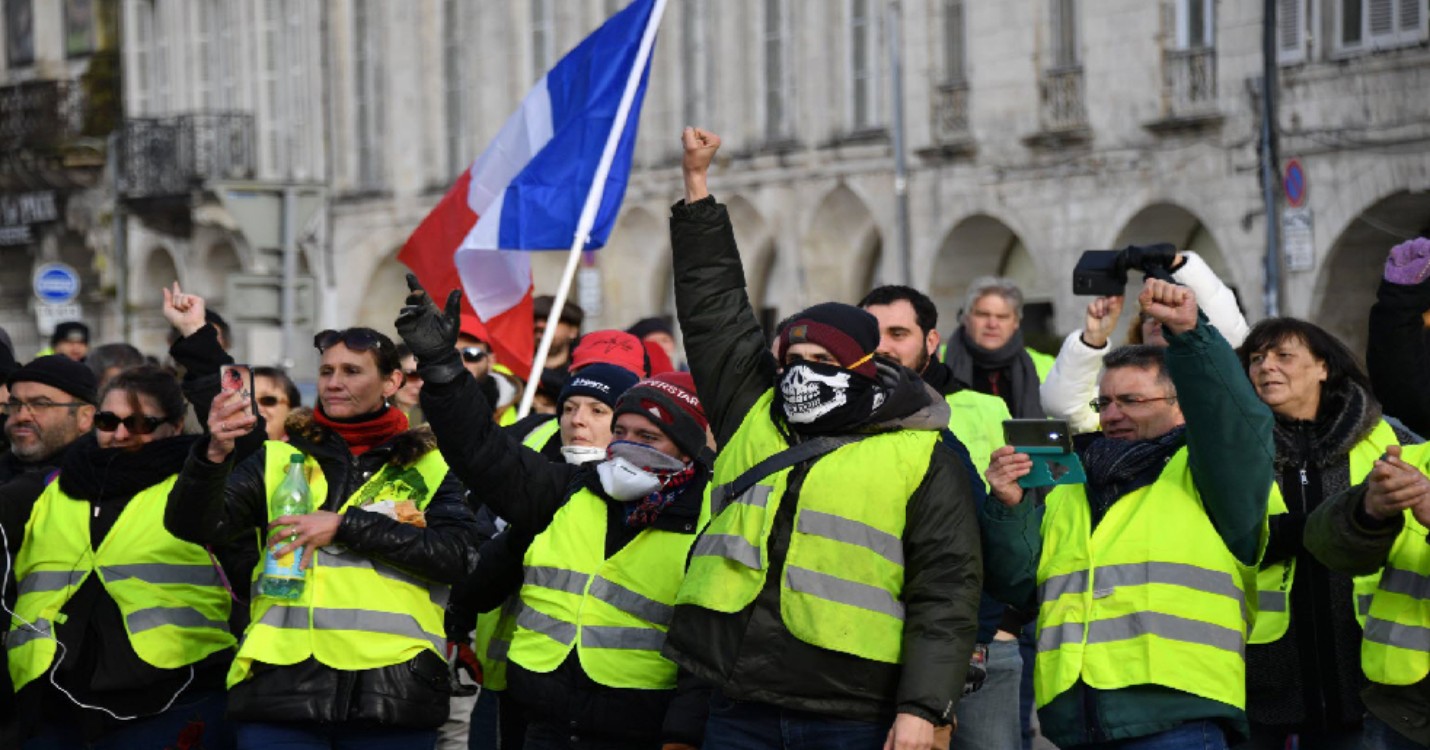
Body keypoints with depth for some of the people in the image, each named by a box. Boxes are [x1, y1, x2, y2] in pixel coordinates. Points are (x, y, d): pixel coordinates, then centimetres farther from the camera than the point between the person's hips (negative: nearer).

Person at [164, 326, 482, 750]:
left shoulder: (428, 467, 10)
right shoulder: (279, 460, 12)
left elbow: (459, 555, -6)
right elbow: (195, 526, -1)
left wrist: (346, 525, -12)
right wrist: (214, 455, -21)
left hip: (393, 691, 0)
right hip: (282, 688, 0)